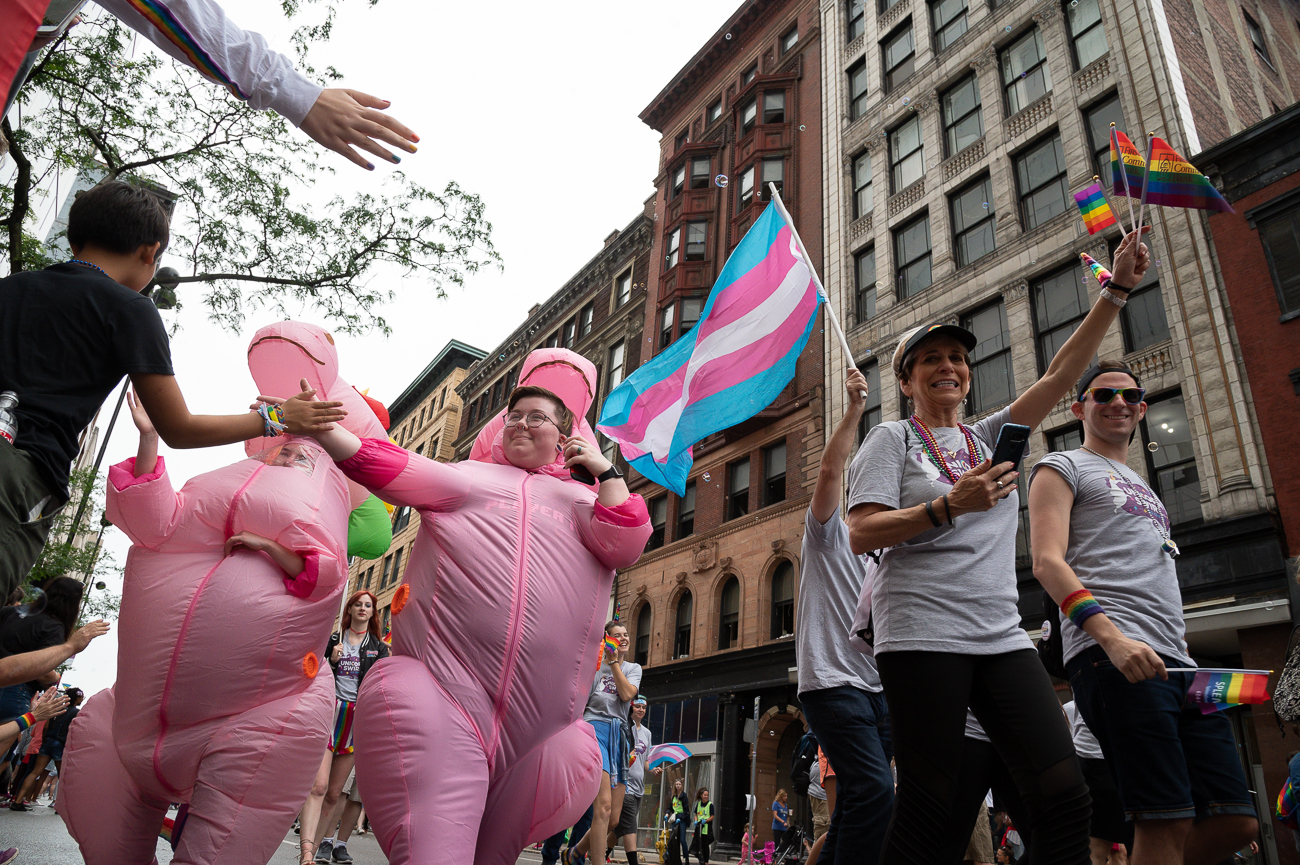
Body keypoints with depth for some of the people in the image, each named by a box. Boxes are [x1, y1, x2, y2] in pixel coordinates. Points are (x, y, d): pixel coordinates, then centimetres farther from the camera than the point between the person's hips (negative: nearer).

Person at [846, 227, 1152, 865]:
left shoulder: (991, 436, 21)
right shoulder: (891, 439, 5)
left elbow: (1062, 372, 13)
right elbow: (861, 536, -6)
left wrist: (1117, 290, 5)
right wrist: (949, 506, -18)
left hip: (1002, 638, 6)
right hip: (922, 637, -5)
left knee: (1064, 791, -6)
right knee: (933, 809, -7)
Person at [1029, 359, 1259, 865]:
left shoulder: (1142, 488, 31)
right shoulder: (1063, 468, 6)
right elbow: (1047, 562, -9)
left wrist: (1190, 658, 17)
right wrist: (1111, 637, -21)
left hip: (1177, 665, 8)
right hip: (1115, 660, -8)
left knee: (1235, 821, 3)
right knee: (1167, 821, -12)